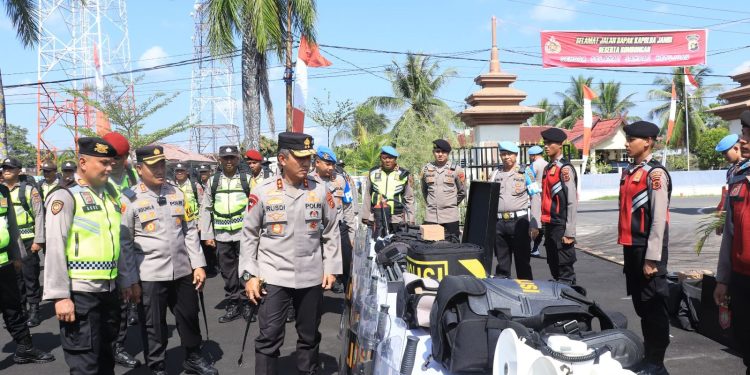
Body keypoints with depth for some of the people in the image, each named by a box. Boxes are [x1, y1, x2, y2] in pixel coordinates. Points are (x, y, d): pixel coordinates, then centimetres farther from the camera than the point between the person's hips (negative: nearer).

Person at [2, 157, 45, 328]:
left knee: (30, 277, 1)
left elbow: (39, 215, -5)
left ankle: (34, 310, 9)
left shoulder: (28, 189, -3)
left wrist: (38, 240, -10)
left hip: (27, 241, -4)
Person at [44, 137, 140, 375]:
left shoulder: (109, 195, 11)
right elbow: (55, 249, -15)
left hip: (109, 290, 7)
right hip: (79, 293, -7)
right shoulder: (65, 196, -10)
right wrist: (60, 295, -19)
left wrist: (129, 280, 16)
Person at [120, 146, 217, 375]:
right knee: (154, 325, 9)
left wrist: (198, 265, 3)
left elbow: (190, 231, 8)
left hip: (183, 271, 4)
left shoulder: (177, 193, 6)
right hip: (150, 275, -4)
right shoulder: (130, 199, -6)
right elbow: (124, 243, -3)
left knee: (189, 317, 16)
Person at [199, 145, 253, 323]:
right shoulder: (213, 181, 7)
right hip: (222, 235, 3)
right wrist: (207, 235, 4)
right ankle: (232, 305, 22)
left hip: (244, 233, -2)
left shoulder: (247, 180, 0)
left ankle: (246, 303, 18)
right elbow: (206, 209, 9)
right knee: (227, 270, 10)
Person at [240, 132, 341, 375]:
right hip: (273, 277, -2)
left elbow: (331, 233, 7)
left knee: (309, 336, 16)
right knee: (269, 338, 1)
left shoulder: (321, 190, -1)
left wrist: (331, 268, 3)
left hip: (312, 277, 2)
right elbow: (249, 235, -1)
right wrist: (249, 275, -5)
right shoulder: (262, 192, -7)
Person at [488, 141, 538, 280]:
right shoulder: (495, 174, 14)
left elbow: (535, 199, -2)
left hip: (519, 221, -3)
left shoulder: (525, 173, 2)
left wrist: (534, 225, -9)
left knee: (523, 260, 2)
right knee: (502, 261, 11)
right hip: (499, 222, 4)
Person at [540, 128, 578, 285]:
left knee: (565, 272, 0)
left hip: (561, 226, -8)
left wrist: (569, 233, -18)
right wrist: (542, 225, 16)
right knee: (554, 267, 17)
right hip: (549, 225, 9)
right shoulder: (547, 168, 13)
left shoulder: (565, 169, -13)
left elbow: (572, 203, -17)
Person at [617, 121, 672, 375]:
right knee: (640, 303, 17)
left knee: (653, 304, 2)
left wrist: (652, 258, -18)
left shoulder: (655, 173, -13)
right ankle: (647, 353, 31)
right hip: (631, 247, 8)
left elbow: (659, 219, -17)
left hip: (647, 249, -8)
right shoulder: (628, 171, 12)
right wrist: (628, 250, 17)